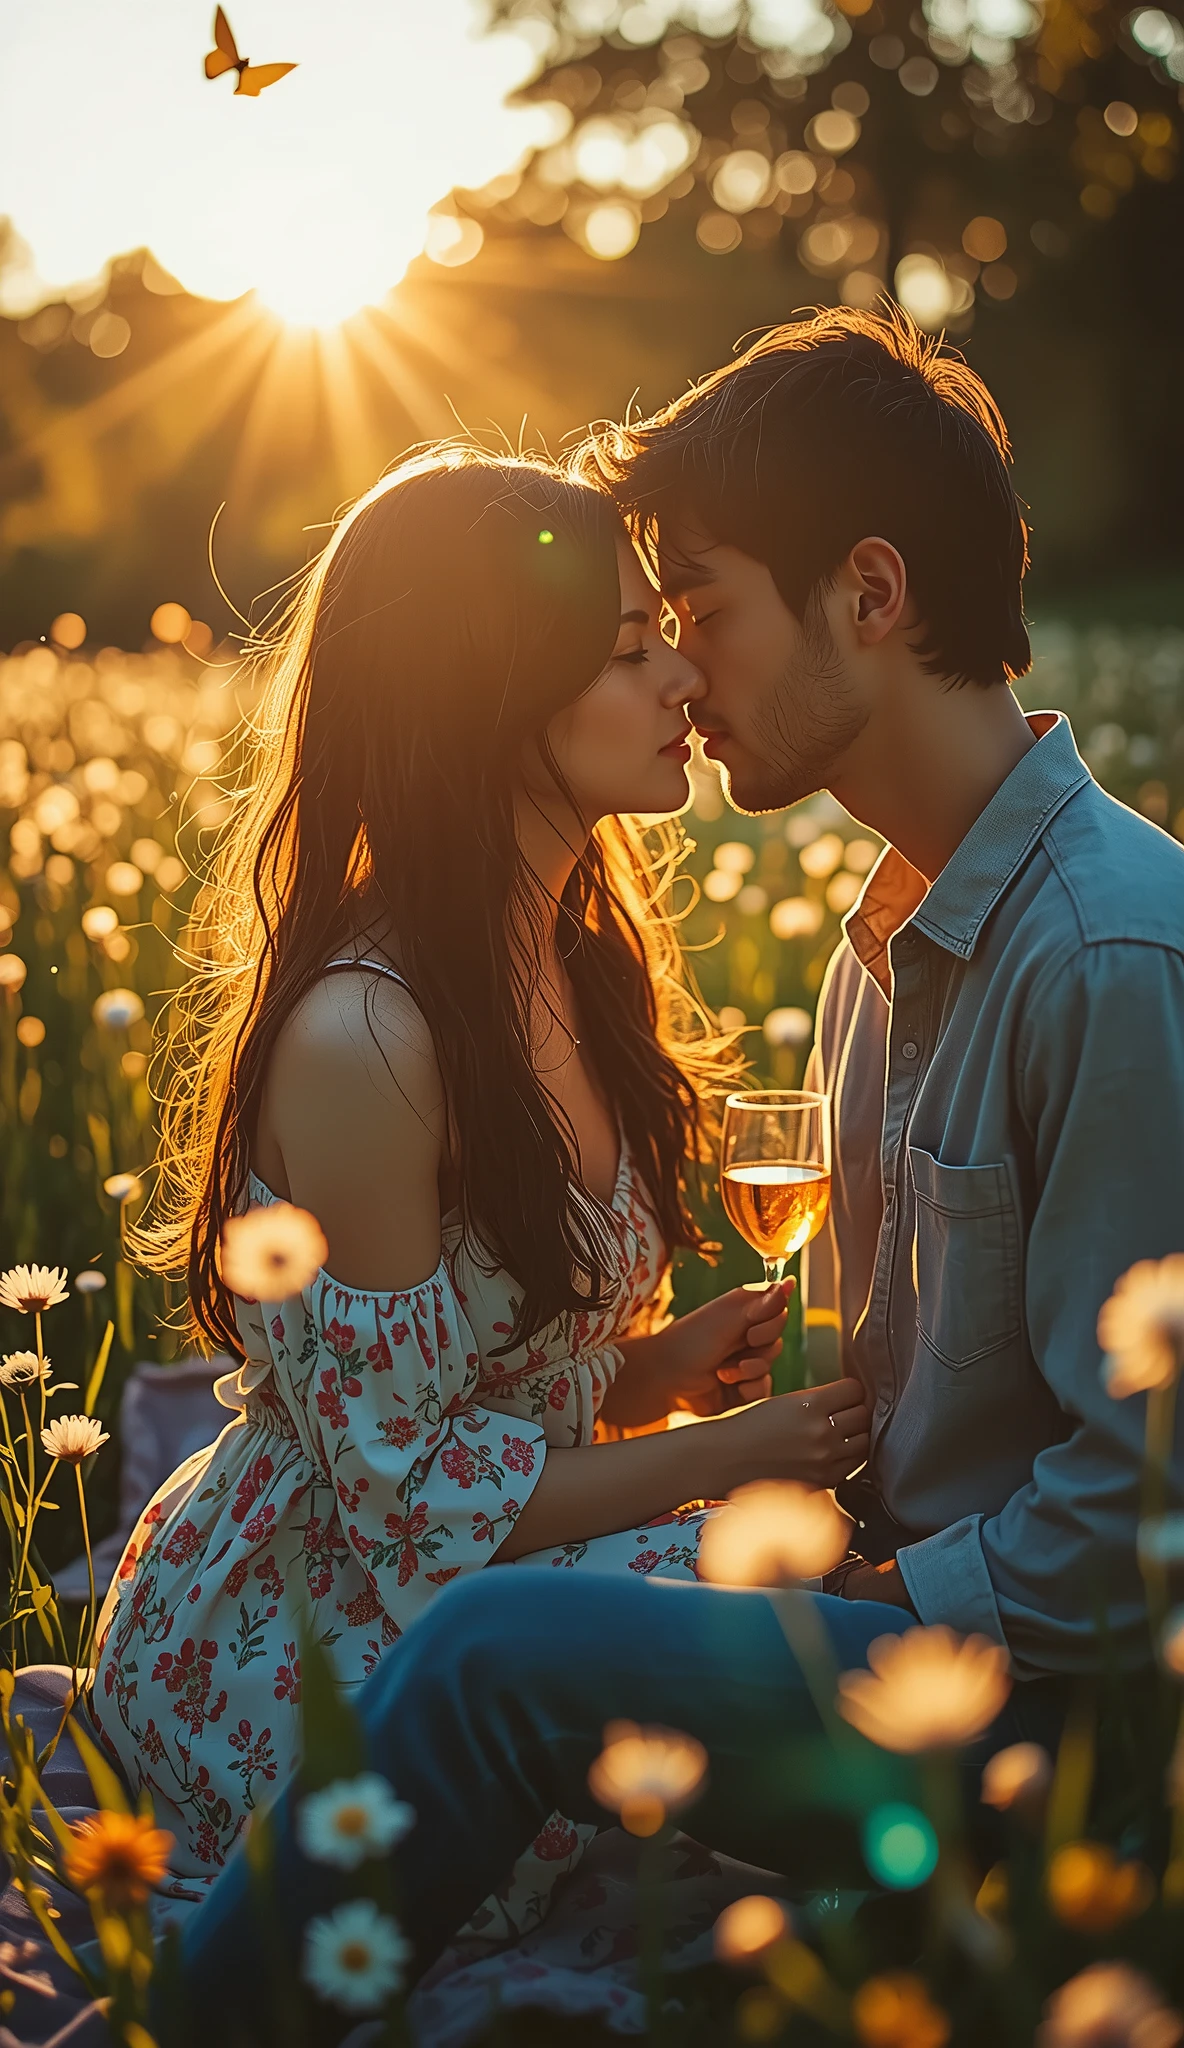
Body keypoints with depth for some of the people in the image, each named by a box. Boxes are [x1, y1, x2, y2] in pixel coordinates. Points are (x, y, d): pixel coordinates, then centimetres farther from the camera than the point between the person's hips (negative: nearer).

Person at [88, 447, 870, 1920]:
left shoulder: (572, 956, 2)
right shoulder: (360, 1037, -27)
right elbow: (405, 1487, -22)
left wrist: (660, 1360, -6)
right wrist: (725, 1453, -15)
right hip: (273, 1670, -8)